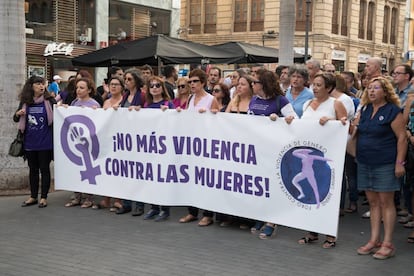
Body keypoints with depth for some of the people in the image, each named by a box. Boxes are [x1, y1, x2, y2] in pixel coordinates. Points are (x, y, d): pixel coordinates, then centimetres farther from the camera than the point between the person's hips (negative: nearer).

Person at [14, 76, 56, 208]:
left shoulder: (49, 100, -5)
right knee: (33, 169, 13)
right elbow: (16, 119, 12)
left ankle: (44, 197, 15)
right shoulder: (25, 102, 3)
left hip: (45, 142, -3)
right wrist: (18, 114, -10)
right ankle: (33, 196, 25)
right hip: (29, 143, 3)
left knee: (44, 169, 5)